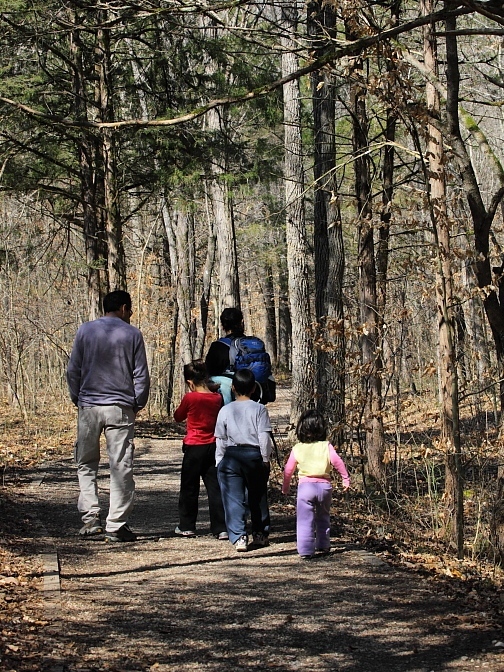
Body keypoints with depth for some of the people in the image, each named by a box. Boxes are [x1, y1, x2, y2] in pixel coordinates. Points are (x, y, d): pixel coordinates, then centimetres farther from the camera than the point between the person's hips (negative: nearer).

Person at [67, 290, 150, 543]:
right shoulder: (132, 334, 1)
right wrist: (138, 404, 14)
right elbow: (141, 375, 2)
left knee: (86, 464, 13)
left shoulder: (85, 331, 4)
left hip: (88, 406, 1)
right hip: (121, 408, -1)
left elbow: (73, 371, 6)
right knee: (121, 467, 2)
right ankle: (116, 526, 1)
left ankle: (90, 517, 0)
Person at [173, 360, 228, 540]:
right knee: (215, 488, 5)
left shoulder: (190, 398, -12)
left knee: (189, 488, 9)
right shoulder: (217, 398, -1)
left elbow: (178, 417, 3)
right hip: (213, 447, 4)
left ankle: (186, 526, 16)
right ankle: (221, 528, 1)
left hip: (194, 447, -4)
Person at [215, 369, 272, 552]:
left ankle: (238, 537, -12)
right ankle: (258, 534, 26)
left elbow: (220, 439, 5)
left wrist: (220, 462, 13)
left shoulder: (225, 410, 2)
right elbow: (264, 437, -7)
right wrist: (265, 459, 2)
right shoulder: (259, 409, -2)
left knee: (234, 499, -2)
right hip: (254, 455, 1)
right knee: (255, 497, 17)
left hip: (230, 456, 0)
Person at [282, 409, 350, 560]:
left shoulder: (297, 449, 3)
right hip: (324, 485, 2)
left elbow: (288, 470, 8)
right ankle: (324, 546, 30)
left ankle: (306, 550, -9)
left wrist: (285, 487, 21)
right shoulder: (326, 446, 1)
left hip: (305, 486, -2)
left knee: (305, 520, -1)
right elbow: (337, 462, -8)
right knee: (323, 517, 22)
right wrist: (346, 478, 3)